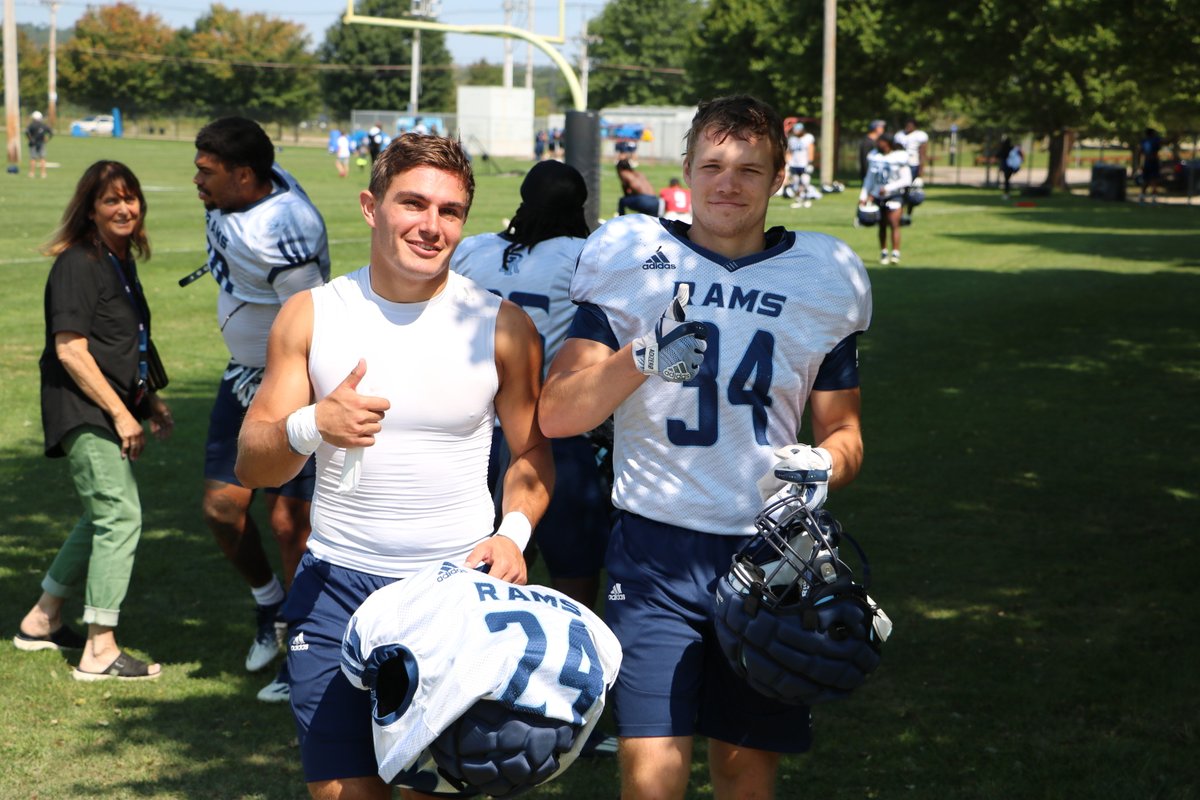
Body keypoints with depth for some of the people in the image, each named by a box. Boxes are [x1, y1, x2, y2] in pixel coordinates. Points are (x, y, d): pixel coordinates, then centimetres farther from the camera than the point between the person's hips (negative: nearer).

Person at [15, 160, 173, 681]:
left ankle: (42, 622, 30)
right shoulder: (77, 265, -14)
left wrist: (150, 402, 18)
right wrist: (121, 413, -19)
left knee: (105, 517, 17)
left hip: (110, 409, 10)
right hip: (82, 410, -10)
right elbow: (70, 350, -19)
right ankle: (100, 651, -8)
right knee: (120, 515, -12)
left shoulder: (121, 263, 15)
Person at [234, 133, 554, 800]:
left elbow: (532, 451, 10)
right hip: (338, 581, 1)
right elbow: (252, 465, 0)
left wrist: (514, 532, -10)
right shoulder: (311, 315, 1)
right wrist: (311, 427, -21)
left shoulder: (501, 325, 0)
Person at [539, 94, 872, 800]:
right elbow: (555, 415, -3)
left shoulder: (822, 278, 6)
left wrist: (821, 467, -9)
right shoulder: (631, 259, 0)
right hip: (656, 548, -2)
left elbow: (843, 434, 14)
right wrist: (642, 360, -19)